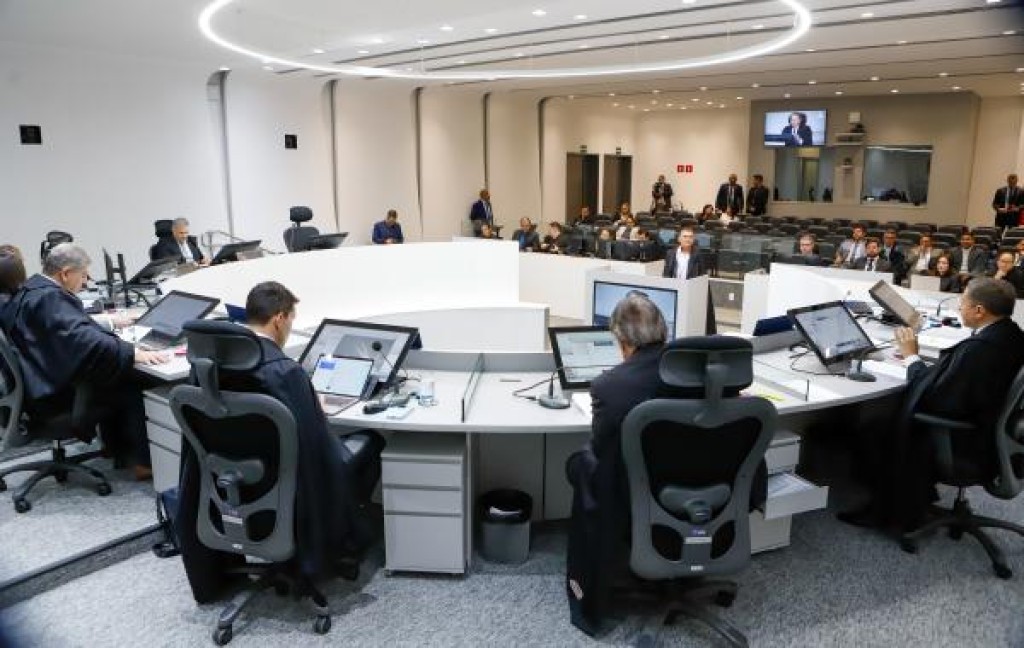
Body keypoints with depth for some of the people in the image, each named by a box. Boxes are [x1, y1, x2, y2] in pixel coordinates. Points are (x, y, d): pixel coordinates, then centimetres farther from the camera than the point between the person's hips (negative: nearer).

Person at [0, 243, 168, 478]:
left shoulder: (31, 290, 9)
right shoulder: (48, 297, -23)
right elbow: (83, 339, -35)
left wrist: (109, 325, 24)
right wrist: (134, 353, -37)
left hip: (39, 383, 10)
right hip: (51, 394, -10)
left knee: (116, 379, 17)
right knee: (131, 386, -6)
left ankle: (119, 448, 21)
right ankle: (143, 462, 0)